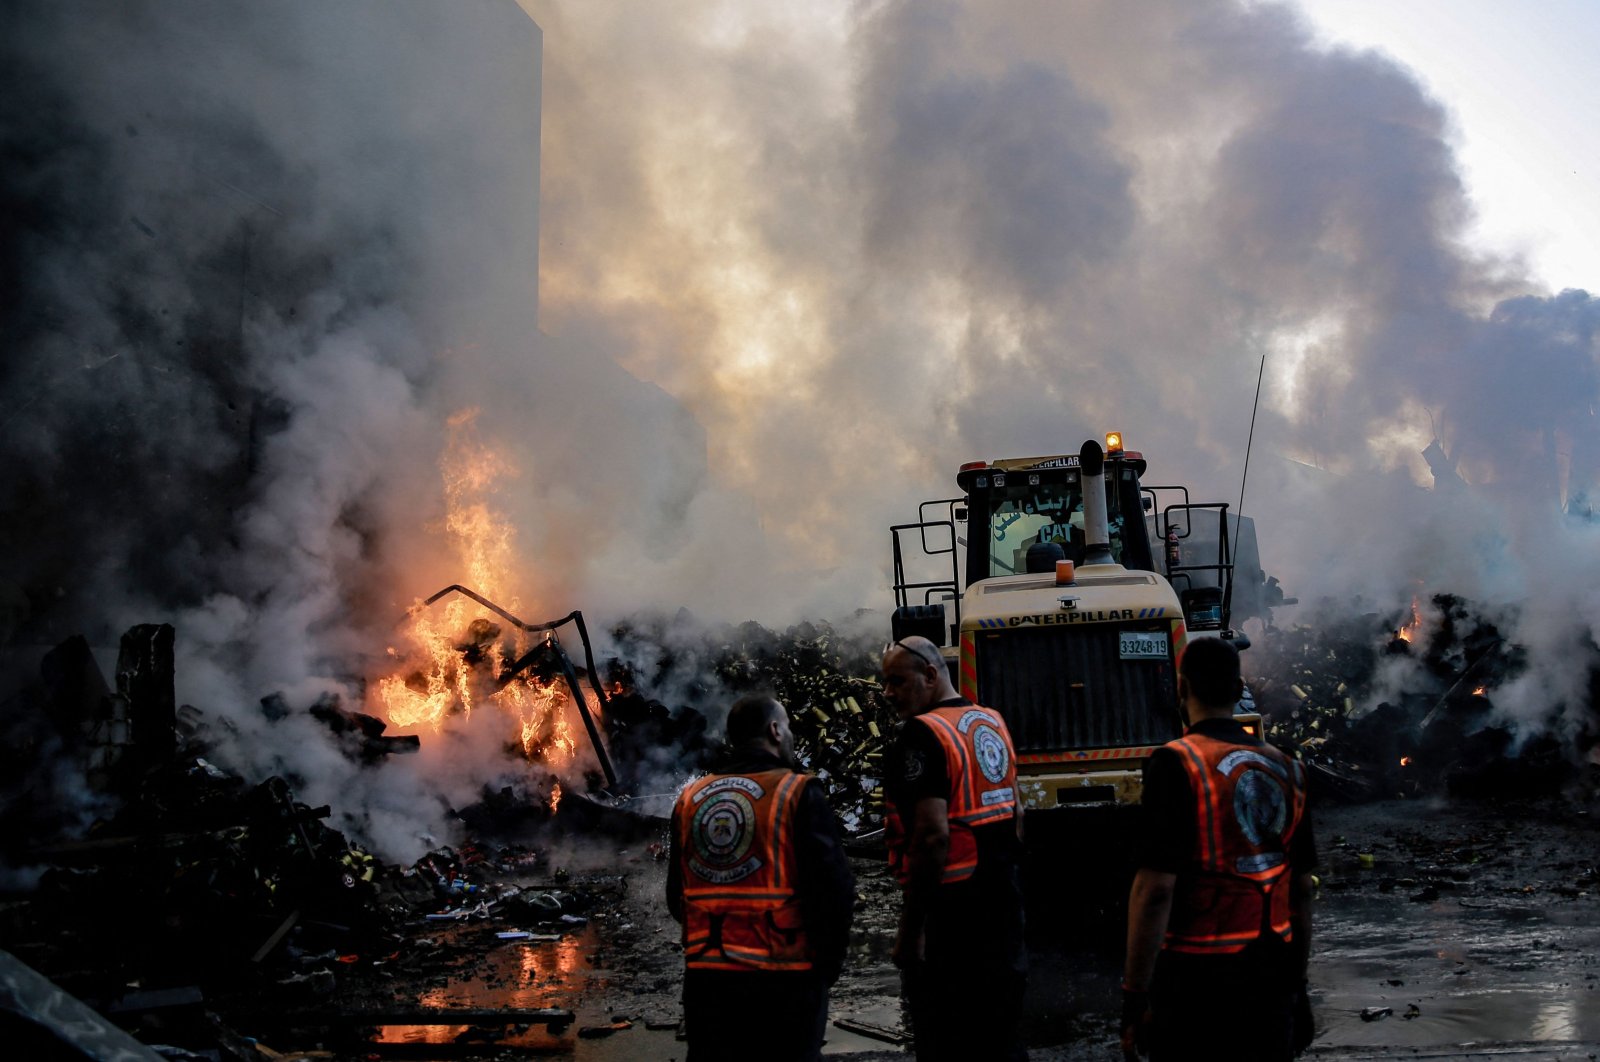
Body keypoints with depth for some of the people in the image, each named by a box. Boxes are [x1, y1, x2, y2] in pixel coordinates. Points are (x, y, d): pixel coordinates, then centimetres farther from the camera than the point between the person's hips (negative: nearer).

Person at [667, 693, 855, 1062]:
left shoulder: (690, 800, 8)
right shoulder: (799, 794, -8)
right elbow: (834, 888, -13)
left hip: (705, 978, 5)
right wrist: (828, 964, 1)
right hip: (784, 980, -4)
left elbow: (677, 897, 13)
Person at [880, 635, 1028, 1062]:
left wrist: (909, 929, -20)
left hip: (951, 903, -9)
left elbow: (933, 835, -24)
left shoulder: (922, 734, -17)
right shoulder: (994, 723, 11)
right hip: (1003, 896, 9)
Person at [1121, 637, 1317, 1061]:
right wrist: (1297, 981, 21)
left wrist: (1135, 996, -15)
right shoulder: (1286, 768, 6)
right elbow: (1302, 888, 11)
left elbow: (1156, 888, -19)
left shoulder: (1177, 763, -13)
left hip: (1197, 977, -6)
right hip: (1272, 974, 6)